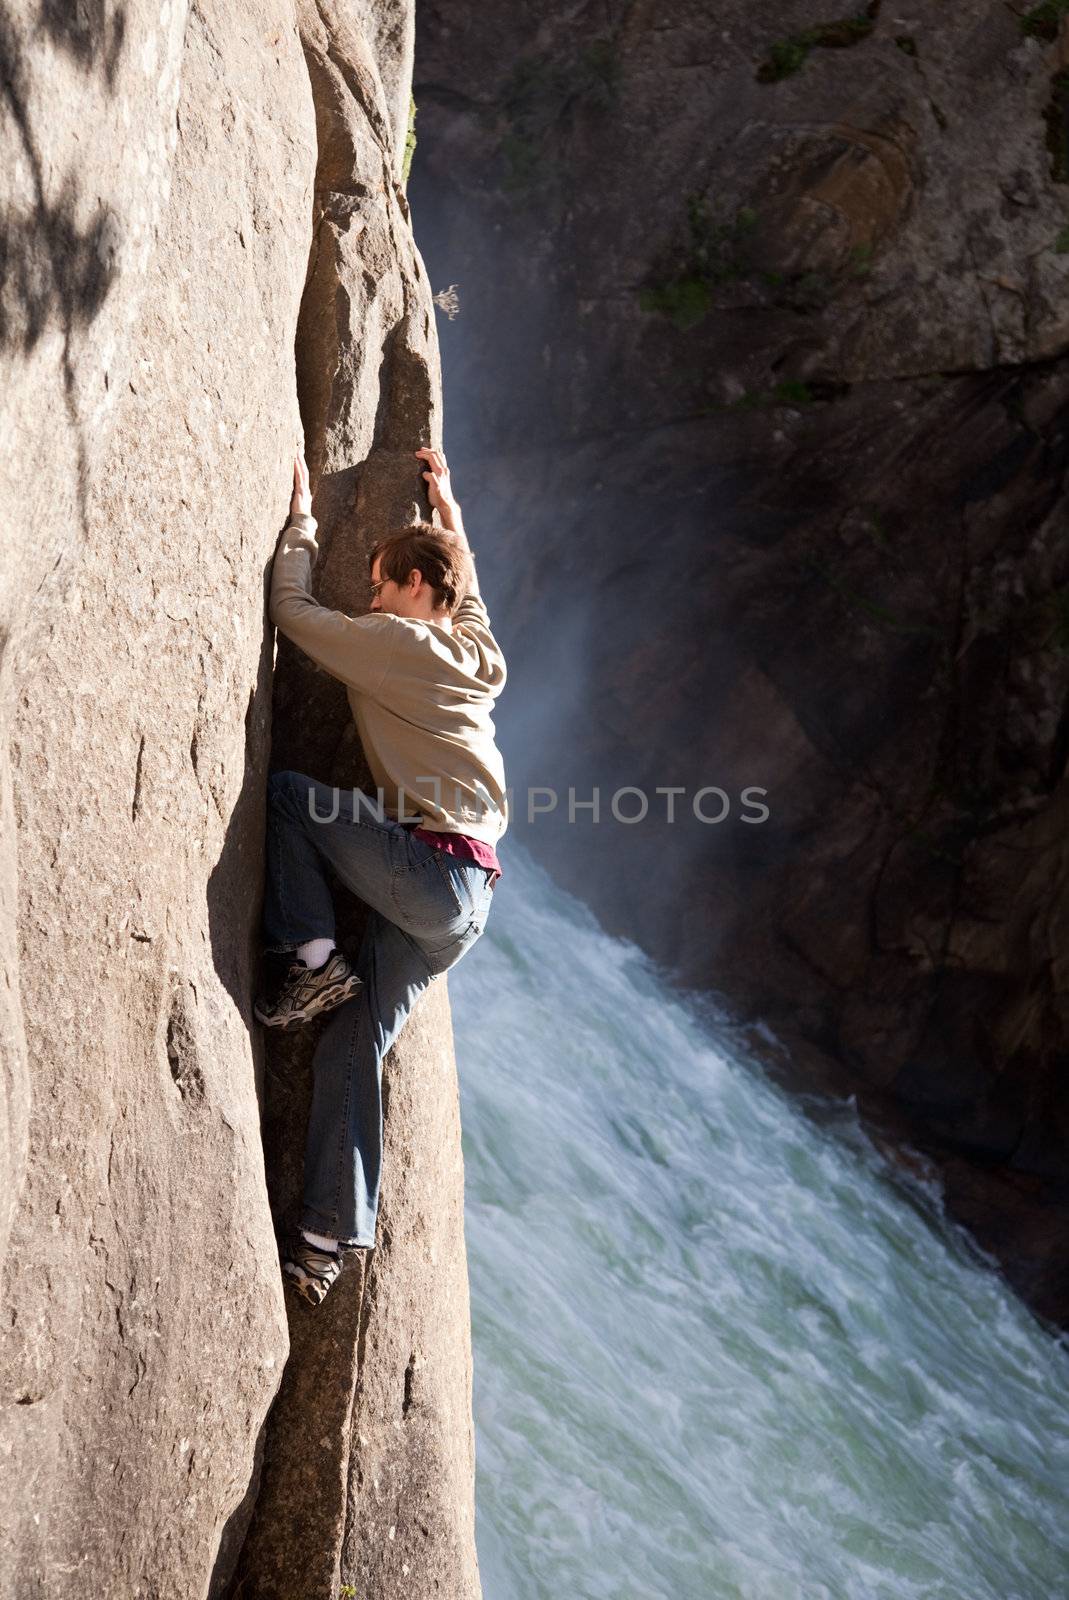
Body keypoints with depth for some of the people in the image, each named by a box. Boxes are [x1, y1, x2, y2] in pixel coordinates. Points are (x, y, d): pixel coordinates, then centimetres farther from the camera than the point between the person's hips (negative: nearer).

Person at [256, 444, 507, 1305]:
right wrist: (448, 505, 51)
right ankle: (330, 1235, 2)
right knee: (357, 1040, 5)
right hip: (461, 901, 8)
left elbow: (292, 609, 2)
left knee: (288, 790, 2)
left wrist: (301, 515, 14)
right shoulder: (476, 650, 18)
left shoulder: (395, 643, -5)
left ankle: (307, 958, -6)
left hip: (427, 865, -8)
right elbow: (466, 580, 40)